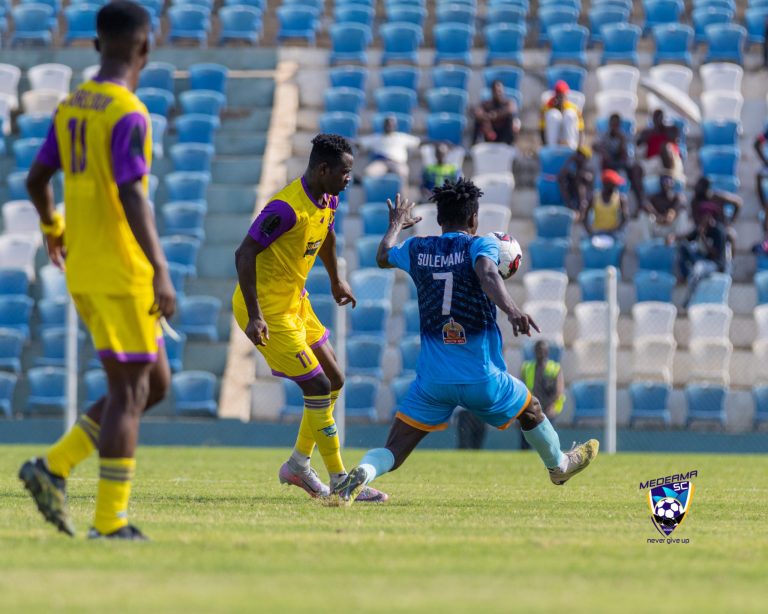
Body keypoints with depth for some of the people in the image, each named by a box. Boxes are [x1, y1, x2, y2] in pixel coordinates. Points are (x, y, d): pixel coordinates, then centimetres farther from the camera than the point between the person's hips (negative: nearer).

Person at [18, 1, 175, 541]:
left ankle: (53, 468, 8)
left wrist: (53, 227, 37)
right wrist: (160, 271, -25)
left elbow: (36, 180, 19)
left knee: (155, 383, 15)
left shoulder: (71, 106, 11)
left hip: (83, 272, 9)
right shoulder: (129, 115, -15)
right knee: (129, 390, -3)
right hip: (121, 272, -8)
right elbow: (132, 197, -23)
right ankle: (110, 521, -3)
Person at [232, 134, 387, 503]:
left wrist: (335, 281, 36)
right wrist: (255, 316, -31)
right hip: (268, 309, -10)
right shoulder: (287, 208, -27)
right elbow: (244, 254, -28)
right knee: (318, 387, -10)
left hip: (295, 301, 10)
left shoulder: (327, 201, 2)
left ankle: (298, 465, 24)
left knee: (334, 381, 12)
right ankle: (340, 482, -2)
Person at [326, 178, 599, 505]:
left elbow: (382, 257, 26)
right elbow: (487, 274, -28)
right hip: (482, 379, -2)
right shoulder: (481, 244, -6)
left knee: (391, 453, 1)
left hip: (432, 379, 2)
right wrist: (511, 309, -44)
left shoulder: (416, 249, 6)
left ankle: (361, 474, -31)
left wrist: (395, 225, 45)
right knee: (531, 411, 30)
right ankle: (559, 466, 52)